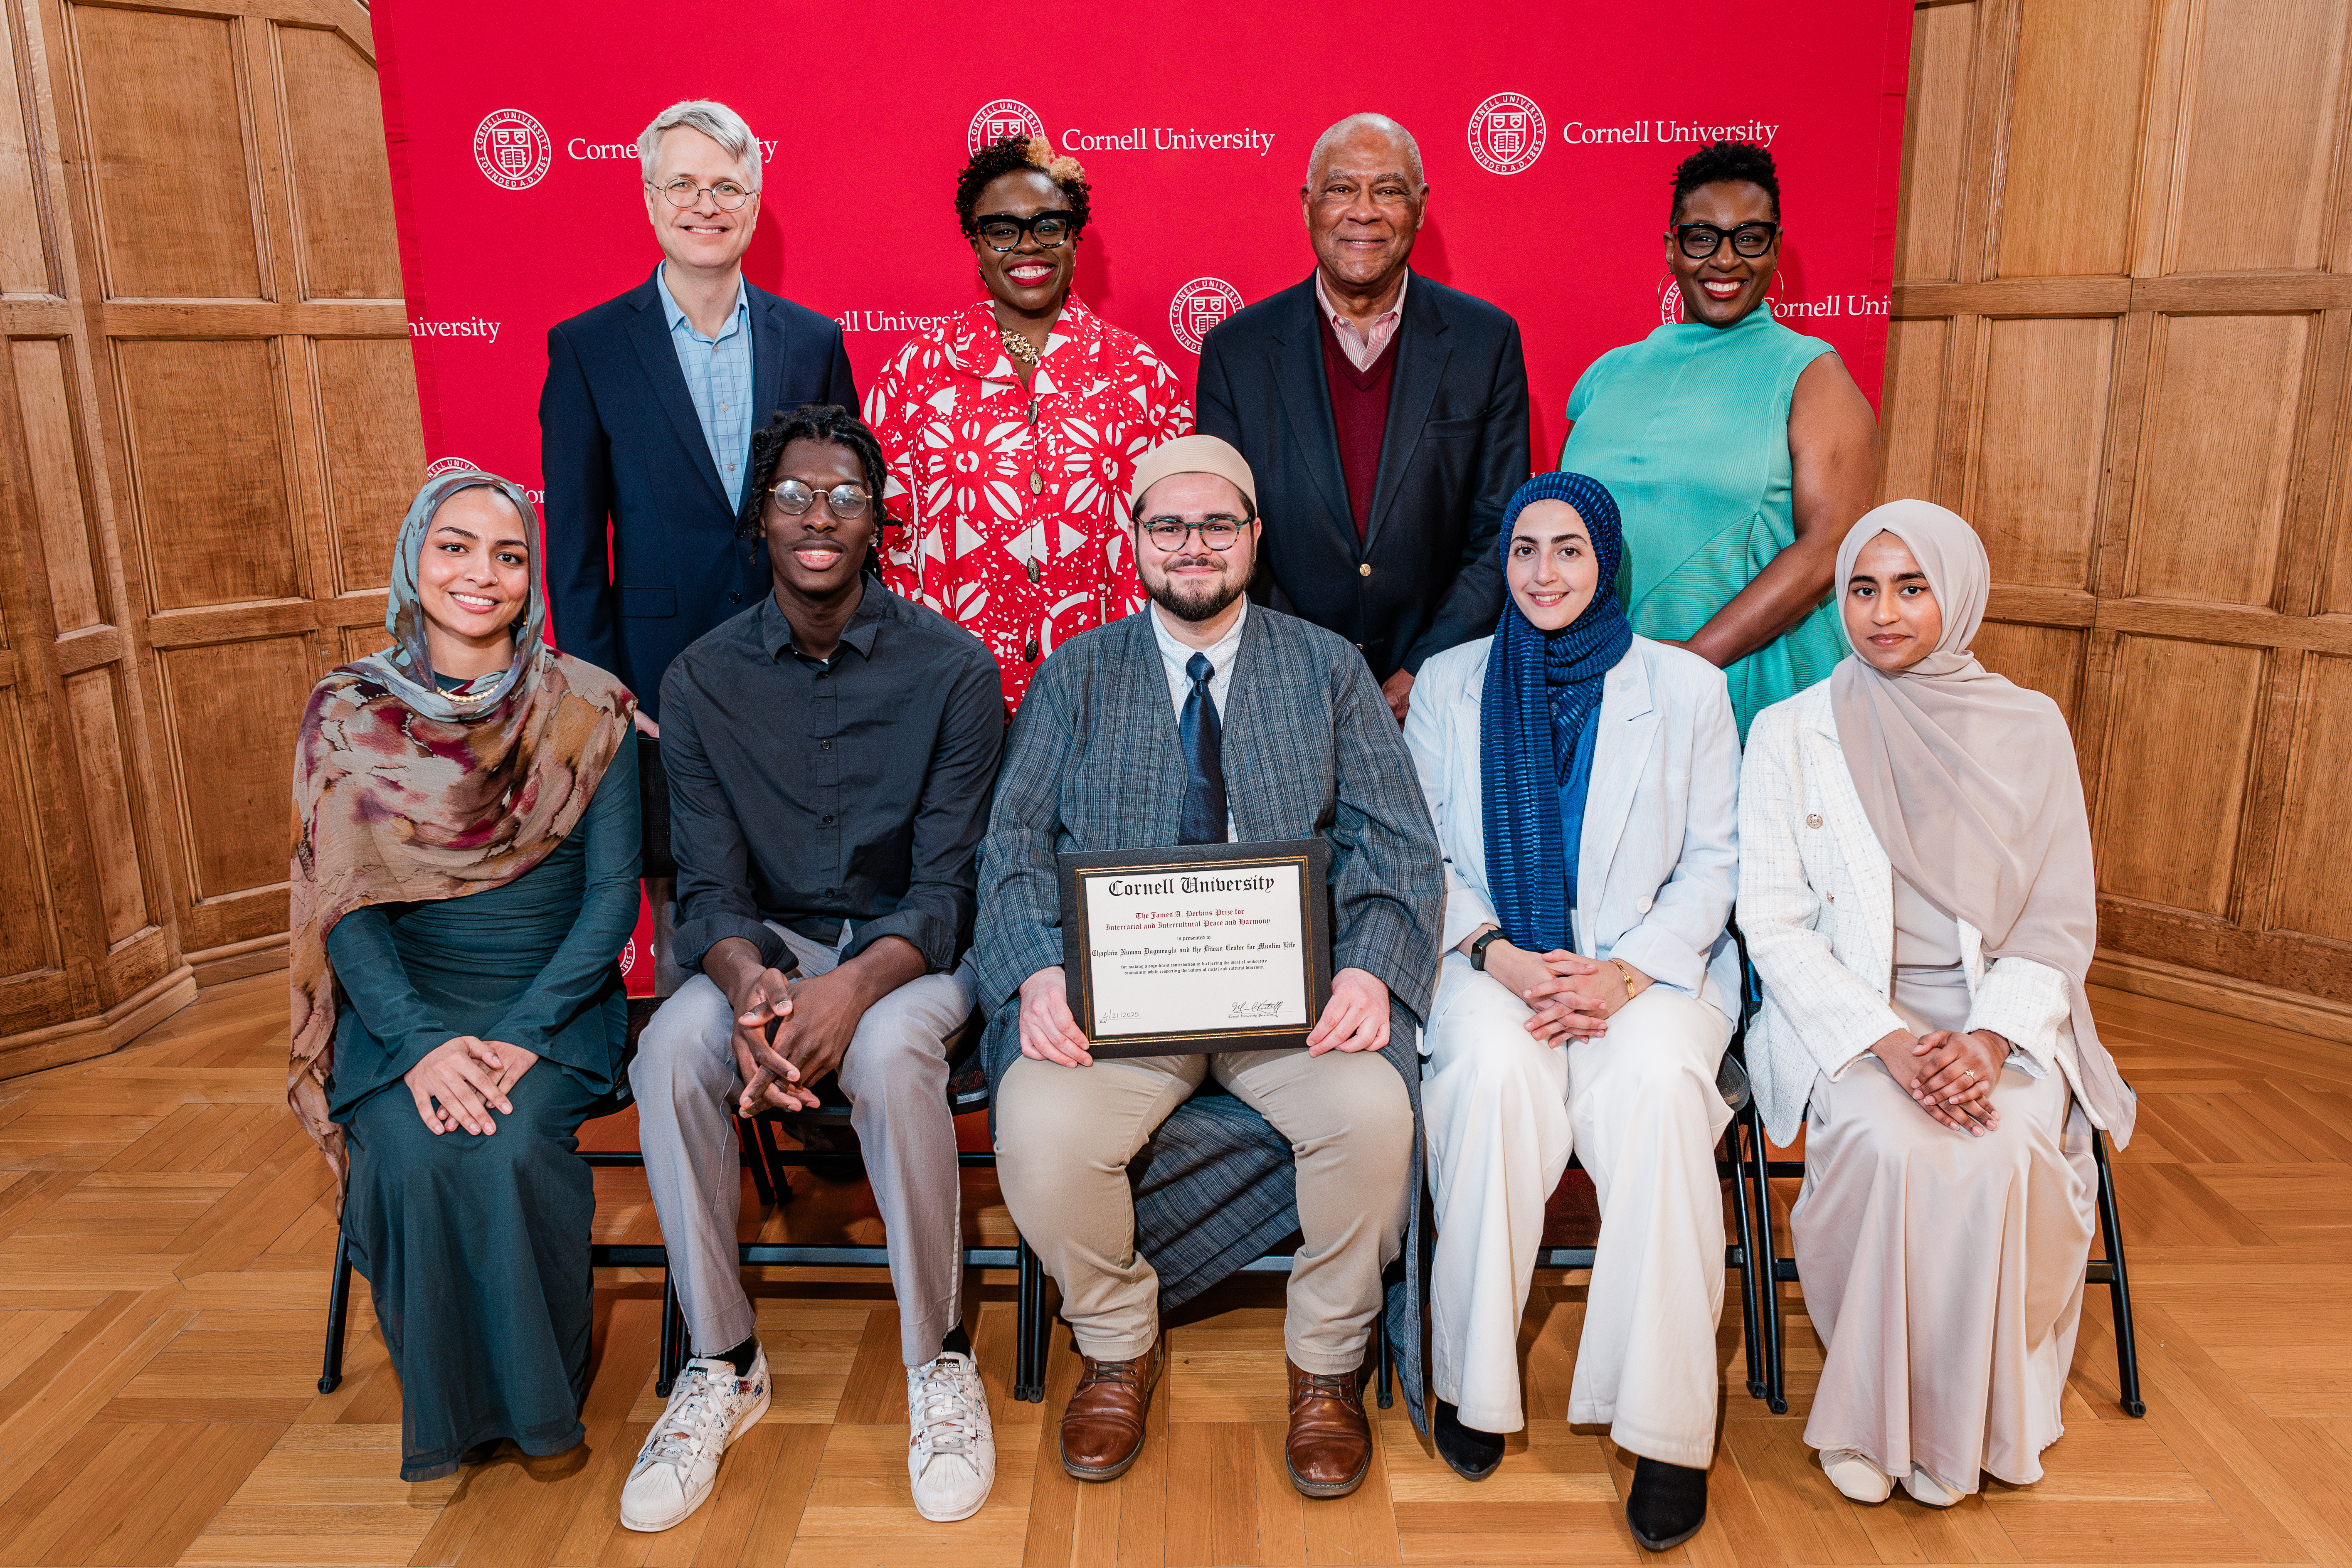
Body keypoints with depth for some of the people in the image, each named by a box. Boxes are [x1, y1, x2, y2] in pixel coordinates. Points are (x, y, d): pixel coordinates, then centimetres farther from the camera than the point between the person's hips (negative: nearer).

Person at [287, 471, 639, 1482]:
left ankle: (542, 1390, 1)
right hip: (403, 1005, 1)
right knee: (413, 1155, -27)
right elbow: (346, 905, -2)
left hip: (555, 1000, -1)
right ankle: (453, 1405, 1)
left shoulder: (588, 711, -1)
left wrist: (522, 1037, -18)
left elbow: (612, 893, -4)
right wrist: (420, 1042, -18)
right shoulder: (347, 716, 3)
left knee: (507, 1146, -28)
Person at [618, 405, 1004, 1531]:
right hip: (768, 943, 3)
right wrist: (750, 980, -27)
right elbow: (709, 888, -4)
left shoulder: (952, 669, -8)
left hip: (910, 951, -2)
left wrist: (856, 985, -31)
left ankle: (940, 1364, -13)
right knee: (672, 1050, -28)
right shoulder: (703, 680, 0)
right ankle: (722, 1364, -8)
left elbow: (945, 889, -11)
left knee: (890, 1052, -35)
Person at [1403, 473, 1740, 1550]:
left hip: (1650, 963, 0)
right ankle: (1474, 1381, -15)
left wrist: (1625, 973, -12)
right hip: (1493, 960, 1)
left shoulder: (1686, 687, 8)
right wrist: (1499, 956, -11)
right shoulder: (1448, 684, 10)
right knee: (1493, 1069, -33)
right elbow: (1425, 859, 7)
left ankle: (1666, 1427, -19)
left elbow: (1711, 865, 5)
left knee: (1658, 1084, -32)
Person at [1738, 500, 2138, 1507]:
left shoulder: (2030, 729, 6)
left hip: (2002, 1010, 1)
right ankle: (1872, 1410, -8)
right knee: (1895, 1148, -30)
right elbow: (1774, 923, -3)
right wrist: (1892, 1040, -17)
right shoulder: (1789, 733, 1)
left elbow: (2061, 923, 4)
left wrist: (1991, 1039, -15)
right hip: (1844, 1010, -1)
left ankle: (1973, 1417, -5)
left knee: (2008, 1151, -28)